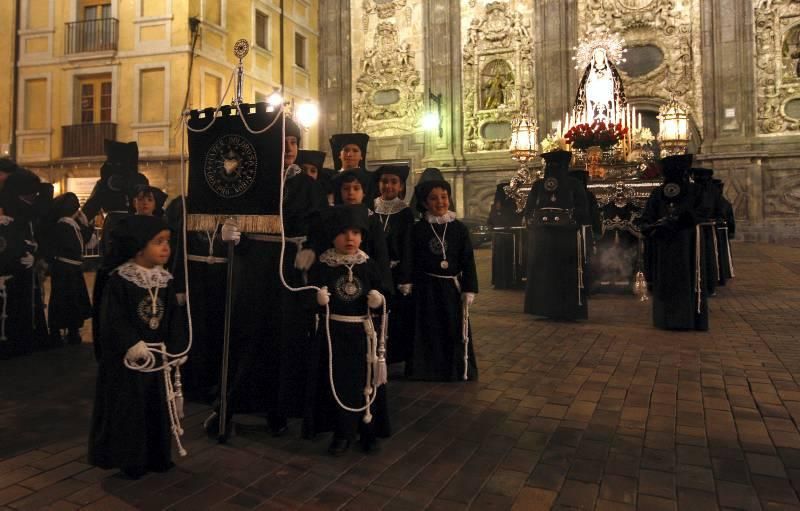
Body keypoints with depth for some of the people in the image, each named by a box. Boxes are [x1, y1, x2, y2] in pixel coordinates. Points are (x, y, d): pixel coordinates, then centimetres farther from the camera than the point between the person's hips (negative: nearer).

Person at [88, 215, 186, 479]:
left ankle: (157, 456, 29)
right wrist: (131, 343, -25)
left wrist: (177, 348, -4)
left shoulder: (166, 280, 2)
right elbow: (112, 319, -17)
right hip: (126, 358, -5)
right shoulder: (119, 280, -14)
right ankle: (129, 459, 21)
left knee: (158, 407, 14)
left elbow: (174, 318, 4)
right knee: (127, 408, 5)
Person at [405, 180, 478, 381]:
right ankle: (427, 368, 22)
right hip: (426, 288, 0)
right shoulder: (418, 229, -1)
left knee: (454, 329, 7)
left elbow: (468, 261, 0)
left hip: (452, 287, 1)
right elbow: (411, 260, 1)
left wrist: (469, 289, -4)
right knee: (427, 330, 8)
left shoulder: (460, 228, -1)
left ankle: (458, 369, 23)